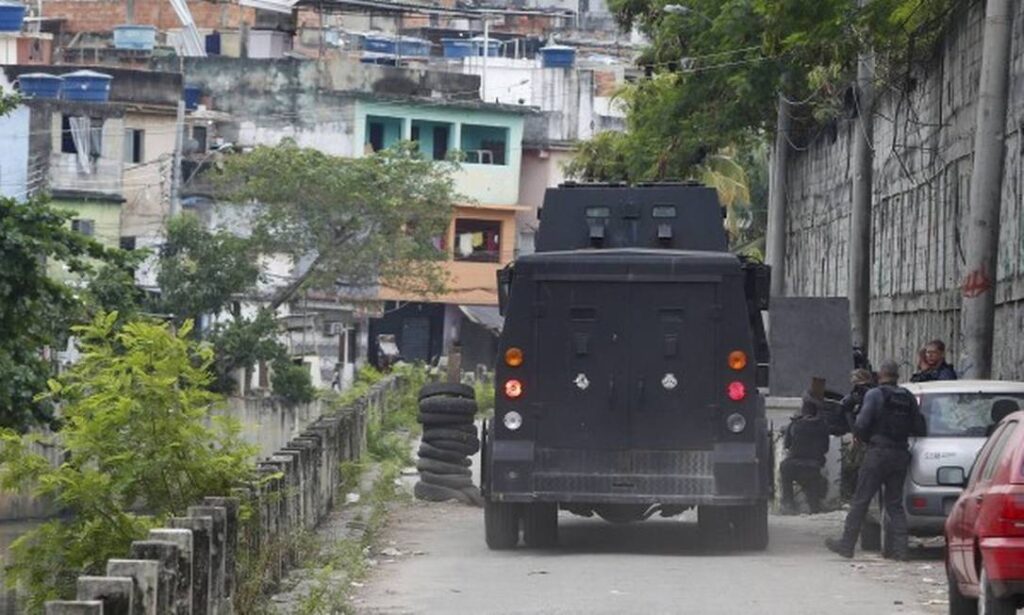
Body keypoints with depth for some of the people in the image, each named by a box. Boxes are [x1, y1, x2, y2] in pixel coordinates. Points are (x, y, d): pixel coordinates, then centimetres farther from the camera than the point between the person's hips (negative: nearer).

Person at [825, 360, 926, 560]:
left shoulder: (874, 395, -8)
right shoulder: (909, 398, 9)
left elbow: (861, 425, -14)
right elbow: (919, 429, 8)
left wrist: (863, 439, 6)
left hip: (878, 453, -5)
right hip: (901, 454, 5)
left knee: (860, 501, 0)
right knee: (895, 503, 10)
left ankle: (847, 544, 2)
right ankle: (900, 548, 2)